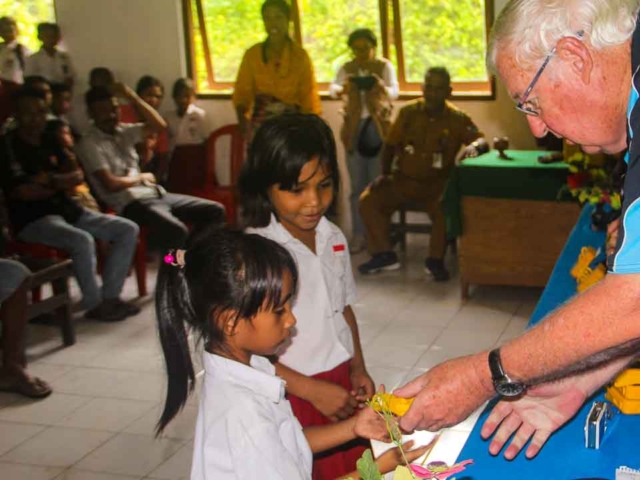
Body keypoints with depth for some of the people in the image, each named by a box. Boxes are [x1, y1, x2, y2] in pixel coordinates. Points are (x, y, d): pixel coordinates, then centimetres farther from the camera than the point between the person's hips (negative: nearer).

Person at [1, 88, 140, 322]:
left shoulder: (49, 141, 15)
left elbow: (78, 175, 8)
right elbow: (24, 192, -17)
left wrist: (53, 180, -14)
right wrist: (63, 184, -5)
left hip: (68, 209, 8)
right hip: (33, 219, -8)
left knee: (128, 230, -2)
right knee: (82, 241, -36)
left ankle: (110, 296, -2)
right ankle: (94, 305, -15)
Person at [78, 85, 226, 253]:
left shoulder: (123, 131, 16)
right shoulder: (90, 144, -6)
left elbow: (159, 125, 7)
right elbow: (111, 184, -15)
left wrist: (133, 97, 2)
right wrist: (141, 177, 0)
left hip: (155, 194, 8)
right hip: (131, 202, -8)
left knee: (215, 211, 0)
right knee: (176, 231, -36)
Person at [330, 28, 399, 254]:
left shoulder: (384, 66, 0)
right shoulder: (346, 68, 7)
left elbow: (395, 91, -14)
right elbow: (332, 89, -8)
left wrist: (383, 88, -38)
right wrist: (342, 89, -33)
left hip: (378, 126, -2)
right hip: (354, 127, 2)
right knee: (357, 184, 3)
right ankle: (358, 234, 8)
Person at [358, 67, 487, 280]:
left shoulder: (457, 118, -5)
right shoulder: (408, 112, 2)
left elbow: (481, 140, -11)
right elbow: (390, 144, 9)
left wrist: (474, 146, -36)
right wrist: (385, 173, -3)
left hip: (437, 182, -3)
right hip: (403, 178, 3)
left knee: (446, 210, -33)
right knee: (368, 201, -16)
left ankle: (435, 260, -10)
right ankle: (384, 254, -2)